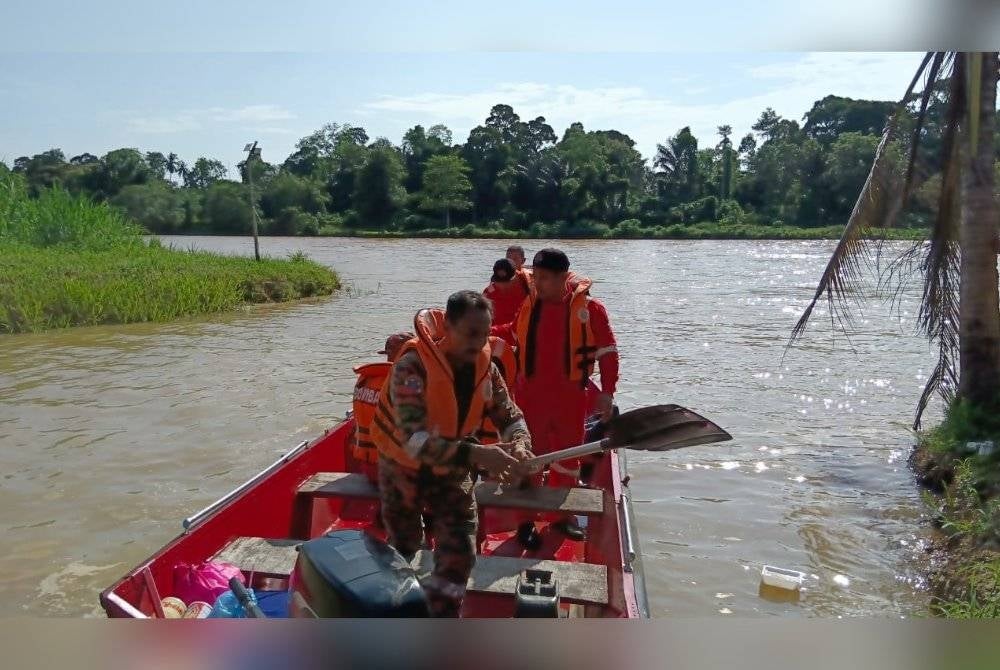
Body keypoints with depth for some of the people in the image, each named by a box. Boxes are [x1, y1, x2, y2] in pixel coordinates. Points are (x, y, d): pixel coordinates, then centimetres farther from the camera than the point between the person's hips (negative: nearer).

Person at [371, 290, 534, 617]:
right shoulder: (413, 366, -31)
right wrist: (475, 454, -52)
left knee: (459, 555, -6)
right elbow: (413, 439, -41)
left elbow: (510, 416, -7)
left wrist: (519, 447, -32)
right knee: (402, 549, 17)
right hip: (404, 470, -3)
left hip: (452, 472, 4)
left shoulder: (485, 368, -13)